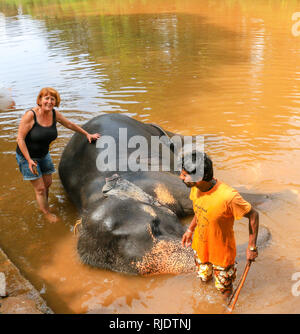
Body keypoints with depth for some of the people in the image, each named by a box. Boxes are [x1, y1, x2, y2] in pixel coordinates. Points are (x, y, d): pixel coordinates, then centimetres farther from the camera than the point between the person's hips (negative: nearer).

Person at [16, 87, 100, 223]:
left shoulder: (55, 114, -8)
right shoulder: (30, 115, -26)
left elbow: (70, 125, 8)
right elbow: (20, 139, -23)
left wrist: (87, 134, 15)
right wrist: (29, 160, -25)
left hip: (43, 155, 6)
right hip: (27, 156, -6)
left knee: (47, 183, 15)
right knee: (40, 188, 0)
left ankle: (42, 205, 41)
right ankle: (47, 213, 20)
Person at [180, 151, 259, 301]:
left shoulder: (228, 196, -39)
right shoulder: (195, 188, -17)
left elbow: (253, 215, -23)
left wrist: (252, 247, -15)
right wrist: (190, 229, 10)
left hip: (221, 252, -5)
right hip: (200, 246, 5)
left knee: (223, 286, 23)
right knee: (204, 277, 30)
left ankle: (227, 294, 57)